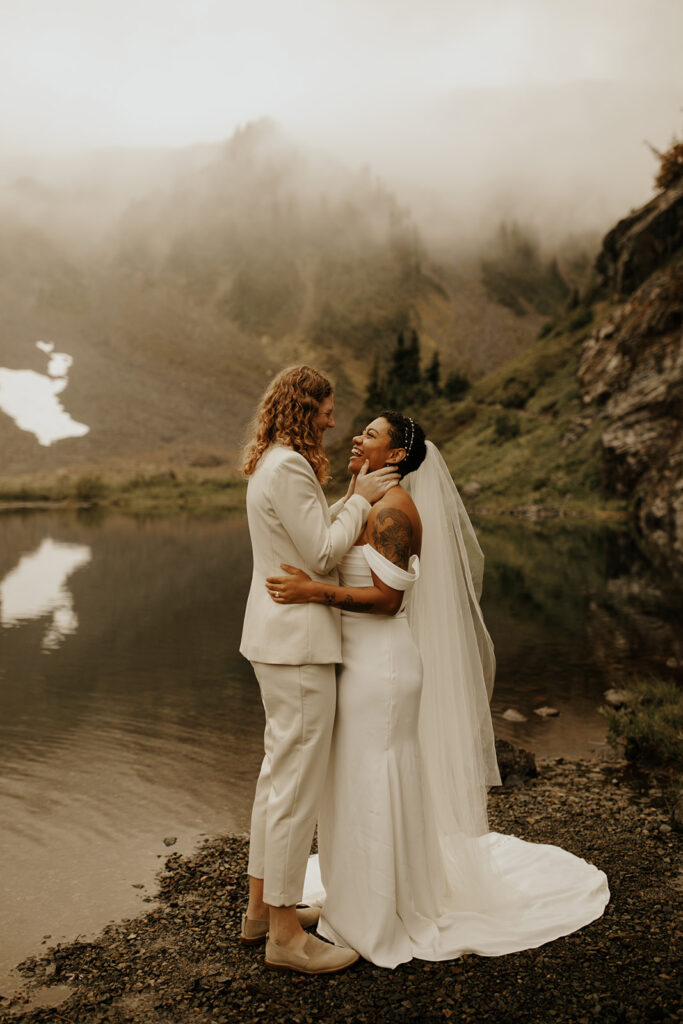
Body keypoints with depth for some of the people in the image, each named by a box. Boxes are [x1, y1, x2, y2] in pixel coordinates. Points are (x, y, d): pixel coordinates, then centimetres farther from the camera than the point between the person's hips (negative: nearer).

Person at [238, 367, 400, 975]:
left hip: (281, 637, 11)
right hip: (298, 642, -11)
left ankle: (261, 907, 31)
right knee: (298, 780, -2)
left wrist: (353, 497, 10)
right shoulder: (287, 469, -17)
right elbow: (324, 554, -18)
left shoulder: (276, 465, 16)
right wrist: (361, 500, -7)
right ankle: (286, 933, 12)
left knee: (280, 771, 18)